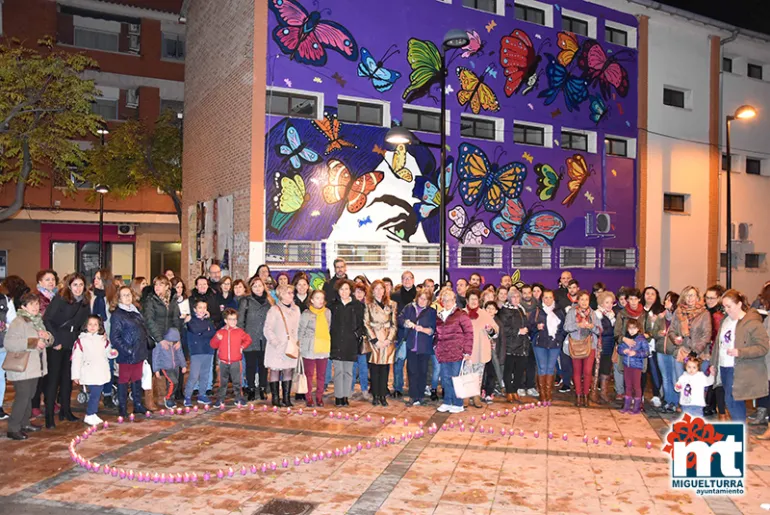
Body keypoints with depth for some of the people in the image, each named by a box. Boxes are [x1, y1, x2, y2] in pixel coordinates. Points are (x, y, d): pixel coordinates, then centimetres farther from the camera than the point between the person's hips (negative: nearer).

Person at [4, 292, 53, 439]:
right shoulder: (18, 322, -13)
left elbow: (50, 341, 22)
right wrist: (32, 342, -24)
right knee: (22, 397, -8)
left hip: (35, 367, 8)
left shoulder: (38, 321, 14)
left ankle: (25, 424, 27)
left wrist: (47, 336, -2)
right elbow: (8, 343, -24)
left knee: (28, 397, 16)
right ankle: (13, 428, 1)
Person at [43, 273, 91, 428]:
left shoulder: (85, 302, 4)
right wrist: (55, 341, -15)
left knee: (68, 377, 11)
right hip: (56, 344, -5)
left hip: (72, 344, 5)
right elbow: (47, 320, -13)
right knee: (54, 378, -3)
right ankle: (49, 415, 2)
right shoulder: (60, 299, -11)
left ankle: (65, 410, 22)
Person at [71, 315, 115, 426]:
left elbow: (107, 353, 20)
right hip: (89, 374, -5)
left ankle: (93, 414, 23)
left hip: (102, 373, 5)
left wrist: (113, 353, -4)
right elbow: (76, 358, -5)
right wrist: (76, 375, -7)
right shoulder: (81, 340, -3)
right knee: (94, 394, -9)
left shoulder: (103, 339, 12)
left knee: (97, 394, 10)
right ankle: (89, 415, 6)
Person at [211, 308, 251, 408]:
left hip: (235, 362, 0)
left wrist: (242, 346, -1)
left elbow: (248, 340, 11)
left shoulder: (240, 332, 1)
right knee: (223, 382, 8)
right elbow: (213, 345, 3)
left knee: (237, 382, 5)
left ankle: (238, 399, 14)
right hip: (223, 362, 0)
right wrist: (217, 339, -15)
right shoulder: (220, 332, 2)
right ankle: (220, 400, 16)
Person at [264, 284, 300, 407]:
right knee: (275, 370, 2)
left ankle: (286, 398, 10)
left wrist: (295, 342, 8)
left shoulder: (296, 309, 10)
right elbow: (268, 329, -9)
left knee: (289, 371, 4)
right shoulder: (274, 310, -8)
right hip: (276, 348, -4)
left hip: (290, 347, 5)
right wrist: (276, 343, -13)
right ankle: (275, 398, 9)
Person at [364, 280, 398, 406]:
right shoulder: (368, 305, 3)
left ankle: (383, 396, 8)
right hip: (374, 340, -2)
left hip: (388, 341, 2)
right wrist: (375, 340, -9)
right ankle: (375, 396, 8)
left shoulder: (391, 305, 10)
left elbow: (394, 324, 7)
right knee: (375, 368, 0)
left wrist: (388, 339, -5)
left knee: (385, 368, 2)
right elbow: (366, 324, -1)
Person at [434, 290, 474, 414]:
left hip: (456, 352, -6)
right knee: (445, 378, 10)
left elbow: (469, 332, -8)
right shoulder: (439, 316, 14)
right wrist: (435, 345, 11)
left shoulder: (461, 314, -5)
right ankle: (447, 403, 20)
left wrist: (467, 351, -11)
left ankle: (458, 404, 10)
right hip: (443, 352, 6)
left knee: (456, 378, 0)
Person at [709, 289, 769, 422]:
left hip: (739, 370, -7)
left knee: (731, 400, -9)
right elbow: (718, 343, 19)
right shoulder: (725, 320, 11)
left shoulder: (752, 323, -13)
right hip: (724, 367, 7)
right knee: (736, 401, 14)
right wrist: (714, 364, 18)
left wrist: (740, 352, -26)